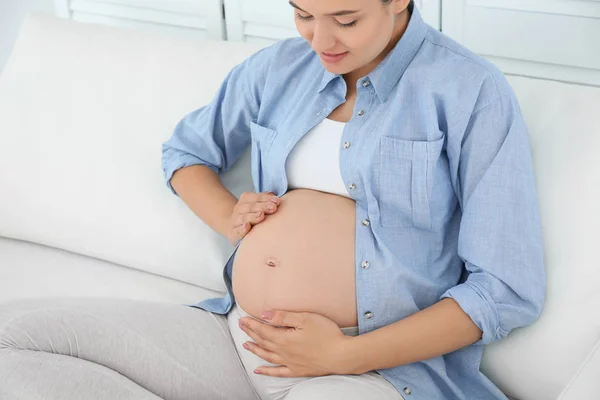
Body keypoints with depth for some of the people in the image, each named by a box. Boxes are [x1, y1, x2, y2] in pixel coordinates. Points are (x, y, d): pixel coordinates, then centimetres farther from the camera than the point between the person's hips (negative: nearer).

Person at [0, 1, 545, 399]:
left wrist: (345, 356, -14)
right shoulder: (279, 68, 12)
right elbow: (184, 150, 30)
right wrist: (228, 216, 7)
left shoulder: (471, 91, -5)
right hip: (237, 337, 7)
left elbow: (508, 291, -8)